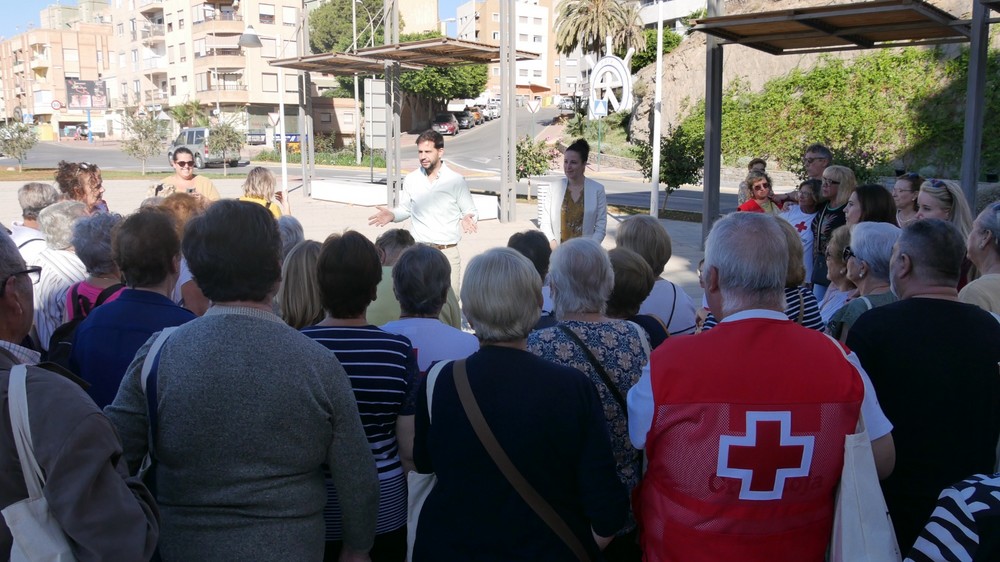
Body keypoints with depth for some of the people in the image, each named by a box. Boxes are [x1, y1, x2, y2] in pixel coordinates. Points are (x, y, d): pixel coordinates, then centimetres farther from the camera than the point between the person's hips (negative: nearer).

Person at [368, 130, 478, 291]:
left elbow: (471, 211, 5)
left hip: (447, 251, -2)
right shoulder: (410, 180, 6)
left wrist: (467, 219, -17)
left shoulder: (456, 180, -2)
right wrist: (392, 215, -3)